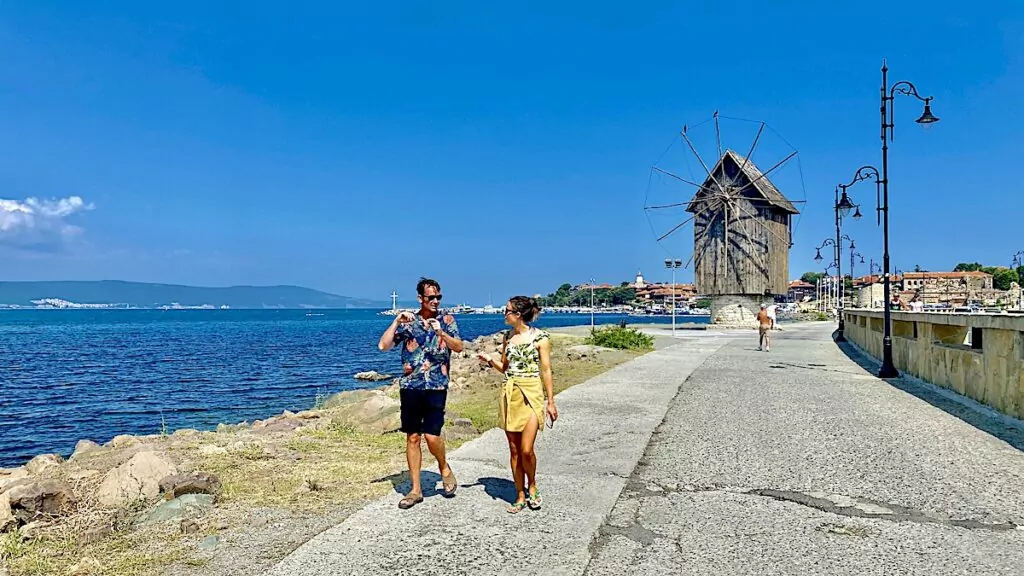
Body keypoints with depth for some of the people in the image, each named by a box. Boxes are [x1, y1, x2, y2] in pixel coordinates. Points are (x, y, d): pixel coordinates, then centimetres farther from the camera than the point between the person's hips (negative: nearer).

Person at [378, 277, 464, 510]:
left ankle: (444, 468, 20)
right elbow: (383, 346, -1)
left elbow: (459, 347, -8)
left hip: (436, 386, -2)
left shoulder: (447, 320, 6)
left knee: (431, 435, -11)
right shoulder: (408, 322, 8)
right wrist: (396, 321, -9)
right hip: (410, 385, 2)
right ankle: (415, 490, 15)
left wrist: (441, 332, -23)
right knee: (412, 437, 5)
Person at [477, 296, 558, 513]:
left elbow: (546, 371, -4)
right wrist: (490, 361, -1)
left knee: (526, 450, -11)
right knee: (514, 450, 7)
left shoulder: (540, 338, -6)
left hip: (531, 395, -5)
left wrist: (550, 402, -4)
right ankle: (520, 496, 18)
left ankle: (532, 487, 16)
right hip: (509, 395, 5)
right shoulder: (508, 336, 9)